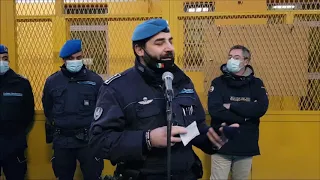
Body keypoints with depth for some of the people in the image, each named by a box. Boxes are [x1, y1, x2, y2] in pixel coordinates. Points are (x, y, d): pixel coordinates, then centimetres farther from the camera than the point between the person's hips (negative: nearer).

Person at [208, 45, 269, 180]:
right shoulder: (218, 82, -1)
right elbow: (215, 110, -15)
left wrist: (232, 106, -14)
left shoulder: (256, 83, 6)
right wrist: (245, 117, -13)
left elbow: (261, 108, -11)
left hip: (246, 146, 2)